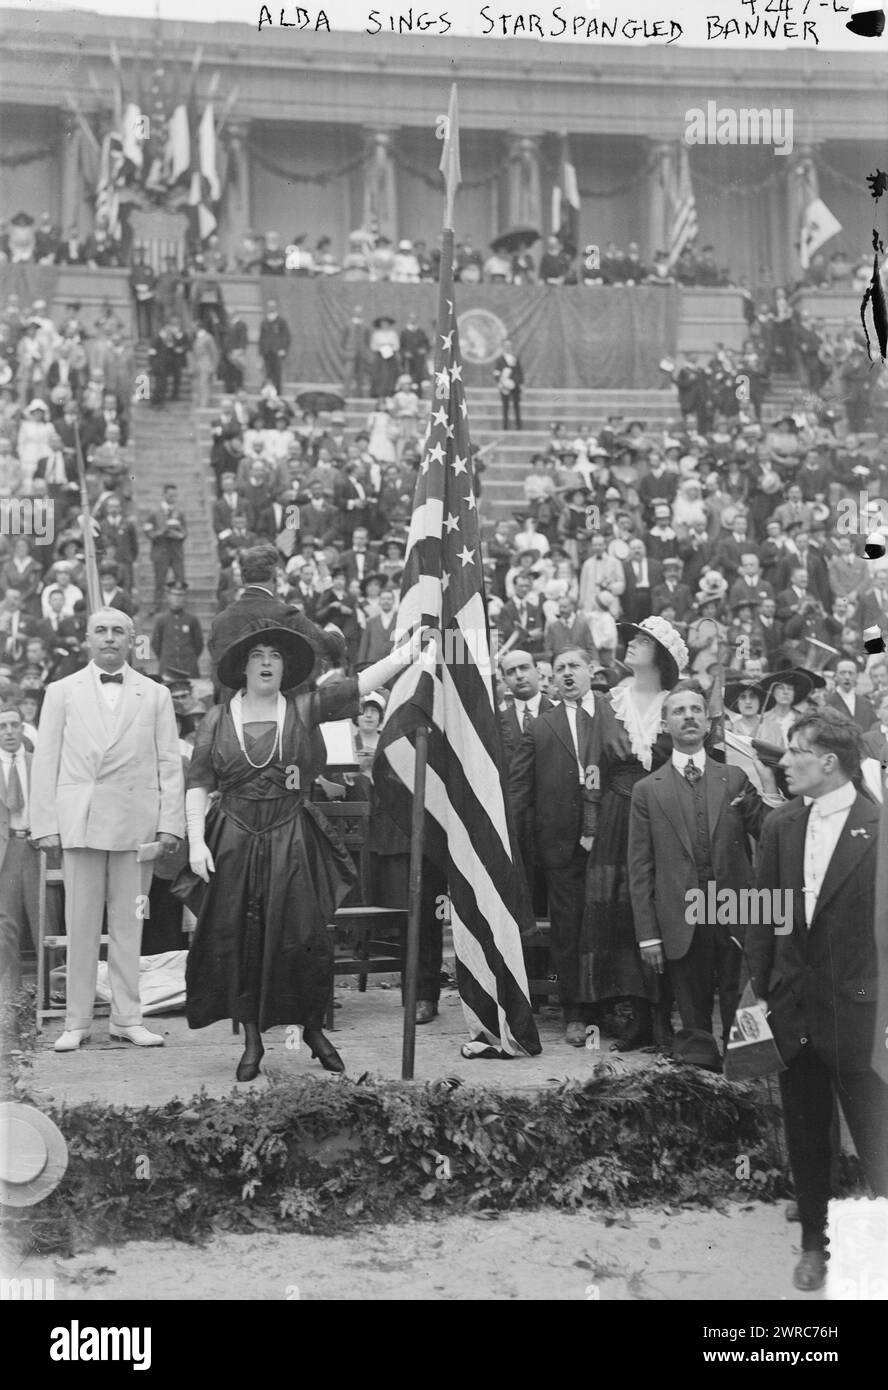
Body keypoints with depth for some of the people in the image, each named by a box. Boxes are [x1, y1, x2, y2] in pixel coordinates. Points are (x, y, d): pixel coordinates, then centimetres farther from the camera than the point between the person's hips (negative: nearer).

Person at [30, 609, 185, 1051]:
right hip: (78, 820, 0)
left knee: (128, 924, 4)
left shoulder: (155, 695, 11)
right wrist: (45, 824, -2)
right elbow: (45, 762, 6)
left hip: (136, 823, 0)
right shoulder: (61, 692, 10)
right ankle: (77, 1022, 7)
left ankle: (127, 1018, 11)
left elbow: (170, 764, 7)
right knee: (81, 925, 1)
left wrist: (170, 824, -3)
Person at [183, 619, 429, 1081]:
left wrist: (405, 655, -22)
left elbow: (360, 684, -9)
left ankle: (313, 1029, 17)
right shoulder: (217, 721, 5)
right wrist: (196, 842, -6)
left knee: (306, 937, -4)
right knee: (240, 942, 2)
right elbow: (198, 785, 4)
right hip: (235, 844, 1)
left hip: (293, 843, 0)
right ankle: (252, 1039, 14)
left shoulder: (304, 710, 2)